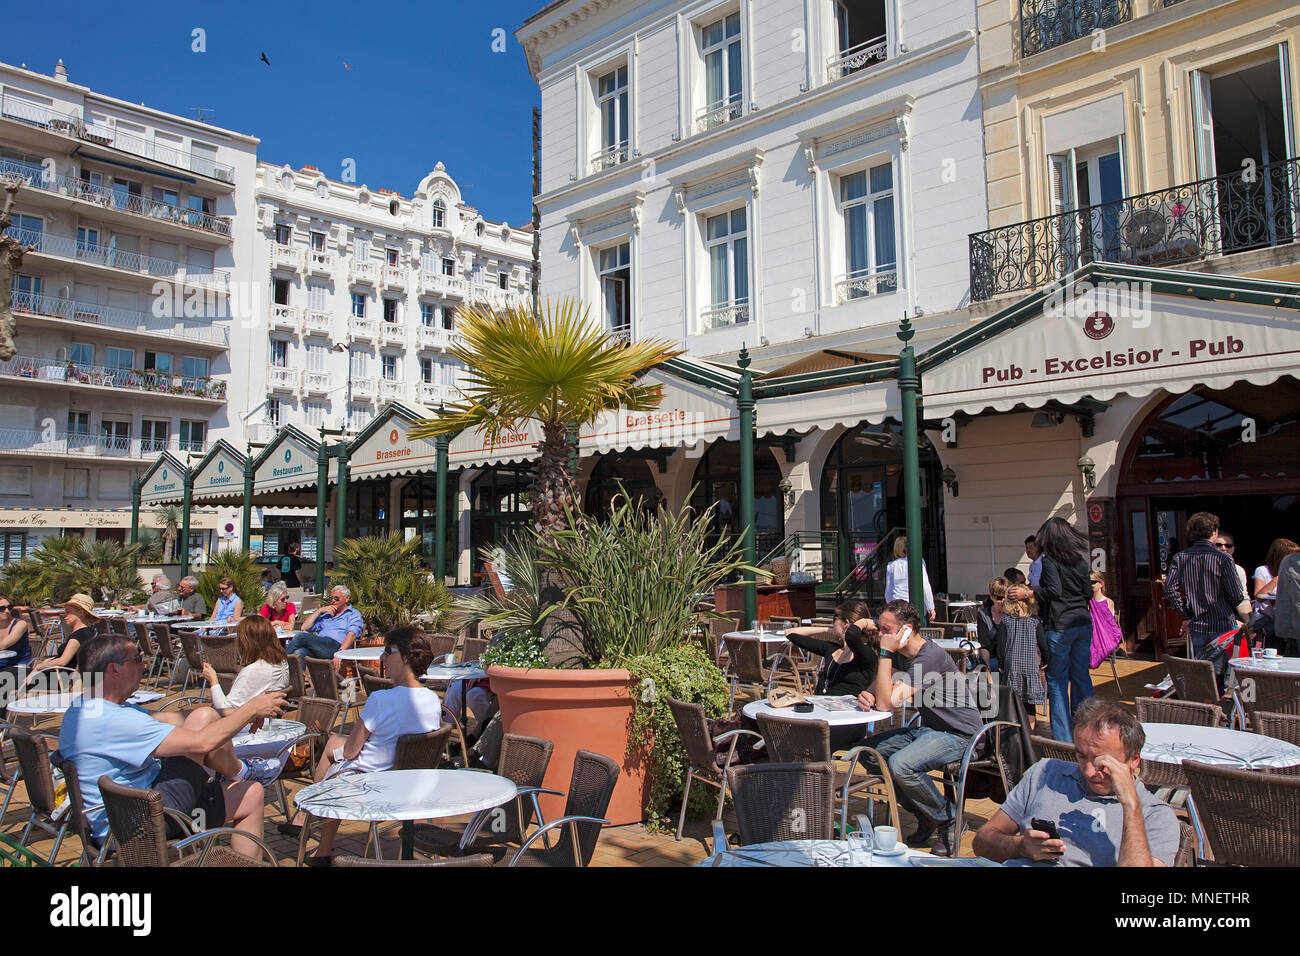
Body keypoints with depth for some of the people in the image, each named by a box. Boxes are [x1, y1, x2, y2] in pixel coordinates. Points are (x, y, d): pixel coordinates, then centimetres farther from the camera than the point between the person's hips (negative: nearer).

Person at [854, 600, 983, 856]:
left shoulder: (929, 657, -24)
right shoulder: (901, 654, 5)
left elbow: (887, 702, -29)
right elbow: (880, 694, 11)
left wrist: (885, 653, -26)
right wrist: (868, 695, -14)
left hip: (959, 735, -9)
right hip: (928, 729, 9)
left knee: (900, 764, -31)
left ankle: (949, 819, -5)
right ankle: (924, 815, 9)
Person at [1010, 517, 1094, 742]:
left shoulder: (1049, 559, -9)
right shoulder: (1080, 560, 8)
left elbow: (1054, 591, -19)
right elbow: (1088, 593, 11)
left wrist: (1027, 593, -10)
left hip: (1060, 626, -6)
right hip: (1083, 623, 6)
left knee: (1057, 681, 1)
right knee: (1081, 676, 14)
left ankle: (1063, 738, 2)